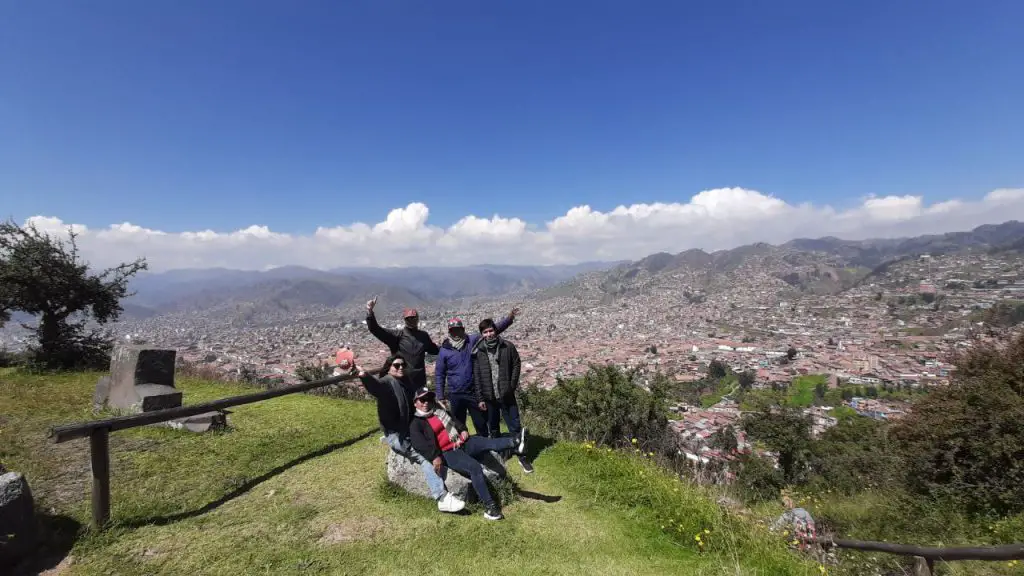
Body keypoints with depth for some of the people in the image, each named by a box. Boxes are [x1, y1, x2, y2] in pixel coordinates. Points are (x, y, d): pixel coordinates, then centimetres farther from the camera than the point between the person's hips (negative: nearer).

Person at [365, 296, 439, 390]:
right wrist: (370, 312, -33)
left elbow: (434, 350, 26)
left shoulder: (423, 336, 7)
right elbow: (375, 329, -18)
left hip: (419, 382, 4)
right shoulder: (397, 336, -6)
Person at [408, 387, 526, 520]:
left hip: (462, 444, 6)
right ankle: (489, 506, -33)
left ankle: (515, 443, -49)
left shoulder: (439, 411, 23)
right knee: (475, 467, -31)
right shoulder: (416, 424, 2)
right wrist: (434, 456, -27)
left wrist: (463, 430, 7)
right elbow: (419, 444, -14)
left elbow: (455, 421, 29)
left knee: (489, 442, -24)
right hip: (448, 453, -6)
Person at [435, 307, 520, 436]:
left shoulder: (473, 340, -3)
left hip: (474, 393, 0)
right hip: (455, 396, 0)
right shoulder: (444, 350, -3)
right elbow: (439, 375, 2)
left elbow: (494, 330, -1)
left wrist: (509, 318, -8)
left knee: (481, 425, 12)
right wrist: (440, 397, -1)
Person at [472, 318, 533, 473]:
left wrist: (512, 386, -5)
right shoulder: (478, 351, -3)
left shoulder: (508, 347, -4)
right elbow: (476, 376, -2)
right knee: (493, 428, 15)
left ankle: (522, 457, 16)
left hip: (506, 395, -1)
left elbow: (516, 365, 3)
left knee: (515, 427, 4)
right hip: (489, 397, 1)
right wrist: (480, 398, -5)